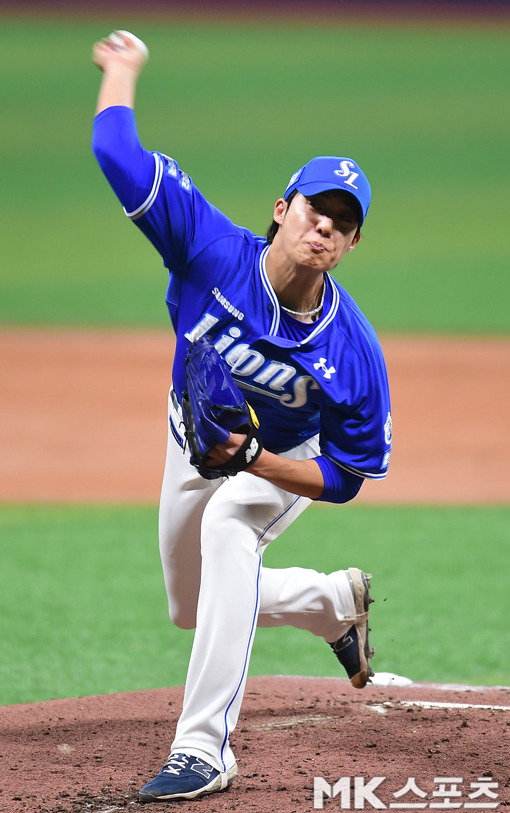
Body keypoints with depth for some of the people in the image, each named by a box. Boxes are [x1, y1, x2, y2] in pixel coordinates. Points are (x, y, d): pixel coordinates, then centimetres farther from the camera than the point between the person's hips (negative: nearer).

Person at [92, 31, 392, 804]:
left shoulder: (354, 351, -33)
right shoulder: (212, 251, -31)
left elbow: (343, 477, -25)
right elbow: (117, 153, -33)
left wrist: (249, 461, -39)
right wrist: (123, 69, -21)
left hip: (285, 461, -4)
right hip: (194, 449, 4)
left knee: (228, 530, -38)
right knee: (193, 609, 20)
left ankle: (203, 748, -38)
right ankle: (337, 601, 49)